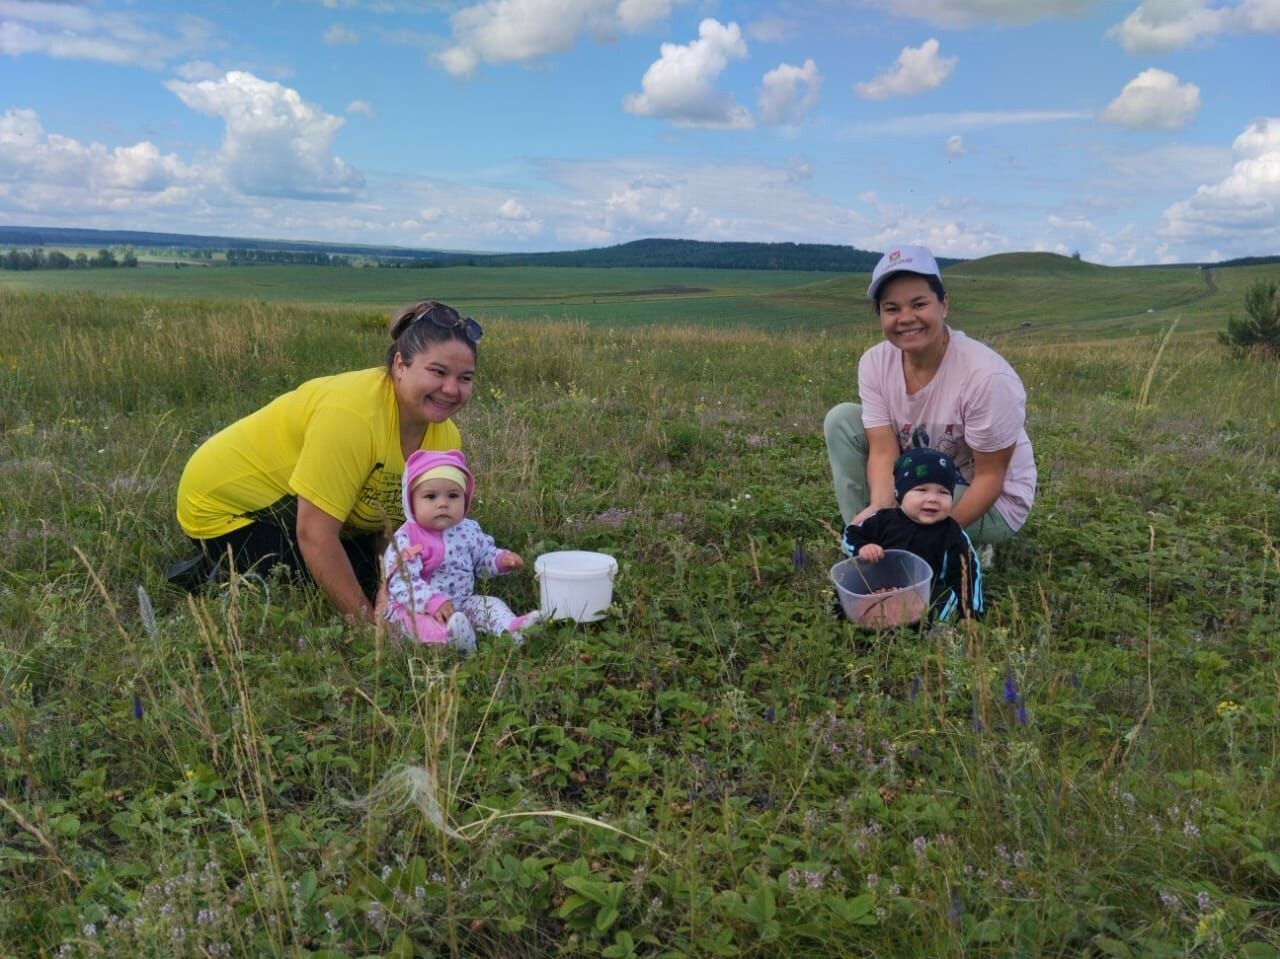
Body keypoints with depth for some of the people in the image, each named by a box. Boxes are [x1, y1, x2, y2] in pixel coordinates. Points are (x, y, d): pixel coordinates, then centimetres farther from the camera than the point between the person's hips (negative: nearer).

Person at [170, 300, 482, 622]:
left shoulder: (446, 437, -11)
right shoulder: (352, 414, -35)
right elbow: (315, 535, -34)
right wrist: (369, 622, -30)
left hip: (287, 502, 8)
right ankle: (218, 580, 3)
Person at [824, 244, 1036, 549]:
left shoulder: (986, 375, -29)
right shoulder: (875, 363, -14)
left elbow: (989, 477, -22)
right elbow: (883, 450, -17)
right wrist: (879, 510, -37)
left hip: (993, 503, -5)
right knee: (842, 419, -9)